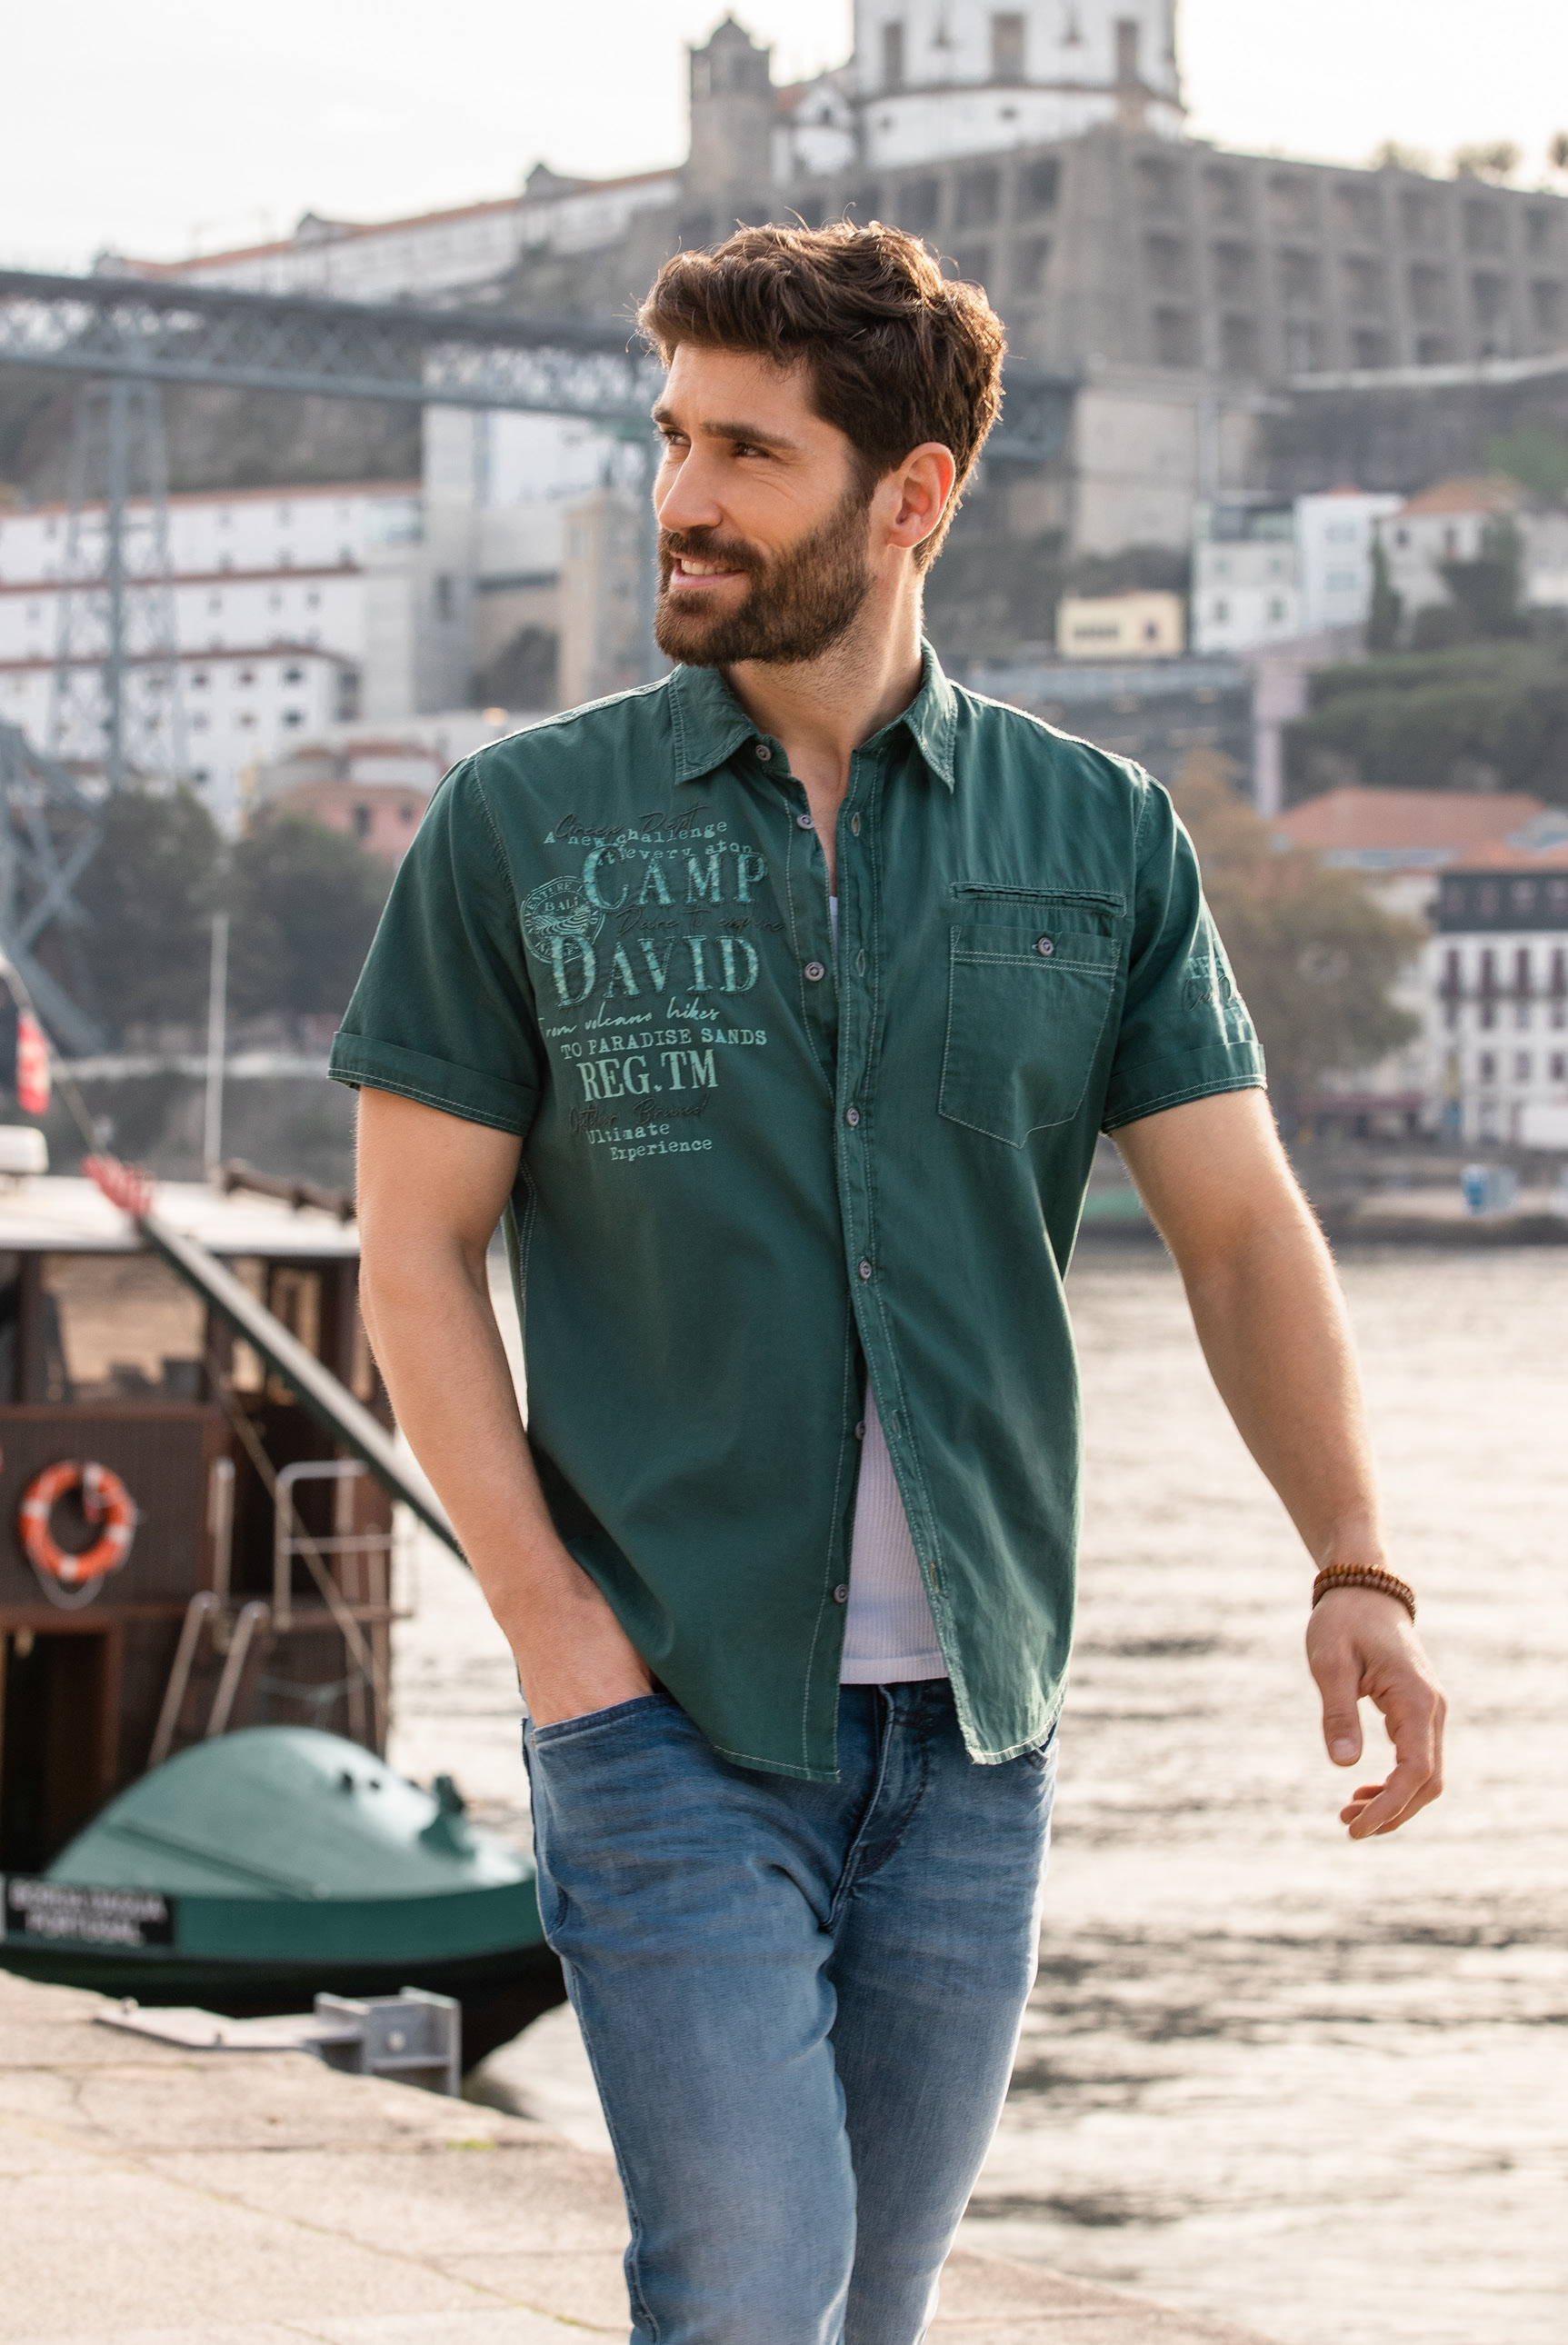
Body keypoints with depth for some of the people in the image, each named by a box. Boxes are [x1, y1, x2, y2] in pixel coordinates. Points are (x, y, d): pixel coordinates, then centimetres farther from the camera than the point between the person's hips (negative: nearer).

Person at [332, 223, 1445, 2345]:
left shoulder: (1099, 839, 5)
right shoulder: (525, 828, 1)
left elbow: (1240, 1226, 5)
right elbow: (418, 1246, 1)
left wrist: (1355, 1564, -9)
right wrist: (555, 1628, -9)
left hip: (976, 1719, 3)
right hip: (670, 1705, -3)